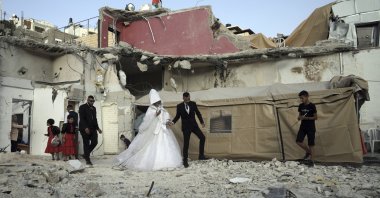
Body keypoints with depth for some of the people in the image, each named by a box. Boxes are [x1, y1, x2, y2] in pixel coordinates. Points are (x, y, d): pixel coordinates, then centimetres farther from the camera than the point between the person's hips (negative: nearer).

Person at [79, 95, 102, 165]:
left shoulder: (94, 108, 17)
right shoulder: (82, 107, -3)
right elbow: (81, 119, -13)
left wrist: (97, 128, 13)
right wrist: (85, 128, -23)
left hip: (92, 129, 6)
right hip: (85, 129, -6)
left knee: (94, 142, -3)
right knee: (86, 144, -1)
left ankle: (86, 154, 18)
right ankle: (87, 160, 7)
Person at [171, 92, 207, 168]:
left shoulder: (193, 104, 0)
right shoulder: (179, 106, -4)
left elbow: (198, 113, 3)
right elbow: (177, 116, 4)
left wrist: (202, 122, -5)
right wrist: (173, 122, -13)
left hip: (194, 125, 3)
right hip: (186, 127, -2)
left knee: (202, 137, -7)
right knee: (186, 143, -1)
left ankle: (201, 155, 6)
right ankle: (185, 161, 11)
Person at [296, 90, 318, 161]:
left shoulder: (312, 106, -10)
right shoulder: (301, 106, 5)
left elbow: (315, 117, -8)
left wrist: (306, 118, -19)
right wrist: (299, 117, -9)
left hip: (311, 127, -5)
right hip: (303, 126, 5)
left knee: (311, 144, 0)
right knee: (298, 141, -5)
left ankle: (311, 159, 10)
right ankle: (308, 151, 18)